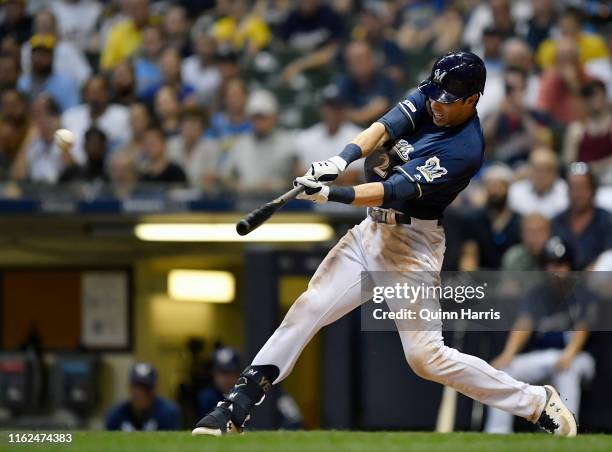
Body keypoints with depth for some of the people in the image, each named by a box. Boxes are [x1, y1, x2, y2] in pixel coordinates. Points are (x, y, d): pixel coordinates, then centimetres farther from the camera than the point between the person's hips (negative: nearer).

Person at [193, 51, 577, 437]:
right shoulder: (428, 98, 2)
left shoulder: (465, 148, -22)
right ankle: (237, 409, 0)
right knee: (307, 310, -2)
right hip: (372, 230, 7)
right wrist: (342, 159, -30)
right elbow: (386, 127, -12)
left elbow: (397, 191, -29)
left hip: (412, 246, -7)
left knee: (426, 356, -11)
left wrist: (333, 195, -38)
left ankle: (539, 404, 1)